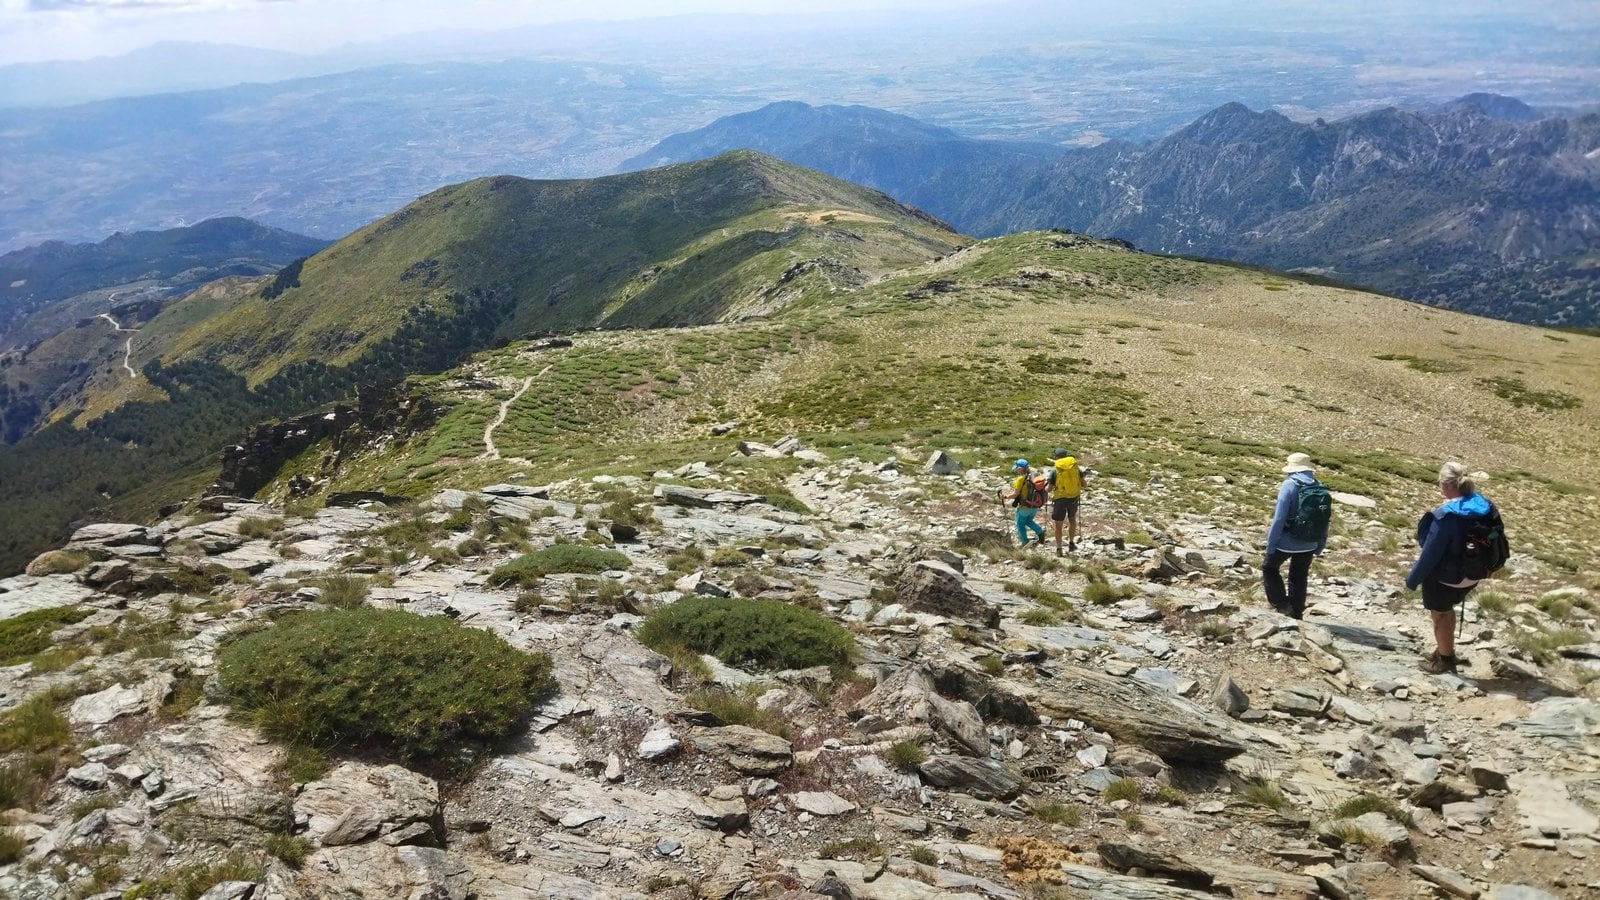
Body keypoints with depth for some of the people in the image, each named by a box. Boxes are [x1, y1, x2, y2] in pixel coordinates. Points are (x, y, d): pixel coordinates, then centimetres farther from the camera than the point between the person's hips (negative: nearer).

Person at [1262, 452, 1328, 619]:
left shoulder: (1289, 485, -16)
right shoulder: (1320, 488, 1)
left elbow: (1279, 518, -18)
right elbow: (1324, 521, 5)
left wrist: (1270, 544, -11)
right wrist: (1319, 547, 14)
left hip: (1287, 542, -5)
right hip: (1308, 544, 5)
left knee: (1269, 568, 16)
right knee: (1299, 578, 17)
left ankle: (1282, 604, 9)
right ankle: (1296, 613, 23)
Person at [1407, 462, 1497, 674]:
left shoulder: (1446, 516, -31)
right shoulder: (1482, 505, -6)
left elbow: (1431, 552, -24)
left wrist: (1413, 579, -12)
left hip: (1444, 577, -8)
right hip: (1469, 575, 8)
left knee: (1440, 615, 14)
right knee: (1447, 611, 27)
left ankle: (1445, 660, 28)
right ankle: (1445, 651, 42)